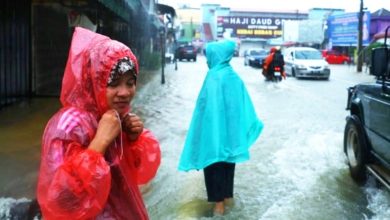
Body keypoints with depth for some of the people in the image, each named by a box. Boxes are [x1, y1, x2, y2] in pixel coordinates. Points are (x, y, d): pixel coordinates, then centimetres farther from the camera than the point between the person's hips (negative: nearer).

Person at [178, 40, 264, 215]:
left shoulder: (214, 77, -18)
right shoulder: (233, 76, 2)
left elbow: (205, 106, -18)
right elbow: (244, 105, 6)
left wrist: (201, 133, -10)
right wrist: (251, 126, 15)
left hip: (214, 129, -6)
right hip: (231, 128, 7)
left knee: (215, 163, 5)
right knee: (228, 162, 18)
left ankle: (219, 202, 9)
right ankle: (228, 195, 30)